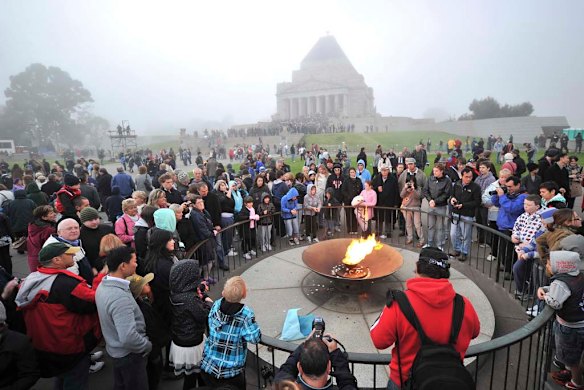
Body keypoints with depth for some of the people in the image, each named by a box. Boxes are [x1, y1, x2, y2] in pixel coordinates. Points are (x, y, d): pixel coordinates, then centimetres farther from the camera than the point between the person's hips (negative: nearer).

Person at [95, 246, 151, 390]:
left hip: (115, 349, 8)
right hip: (129, 354, -8)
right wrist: (147, 345, -20)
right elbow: (128, 338, -36)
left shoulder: (104, 285, -4)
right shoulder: (120, 298, -34)